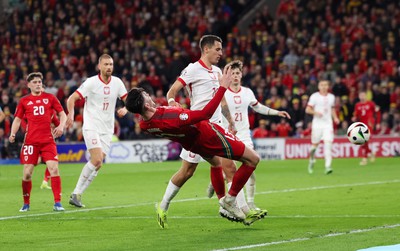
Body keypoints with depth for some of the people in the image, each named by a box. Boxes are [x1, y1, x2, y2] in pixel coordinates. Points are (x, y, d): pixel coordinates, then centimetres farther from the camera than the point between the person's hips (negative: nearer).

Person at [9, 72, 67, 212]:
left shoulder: (50, 98, 9)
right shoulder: (24, 101, 10)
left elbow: (62, 114, 11)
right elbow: (17, 119, 14)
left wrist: (61, 126, -8)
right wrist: (12, 134, -2)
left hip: (48, 140, 0)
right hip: (30, 141, 0)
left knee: (54, 169, -13)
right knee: (27, 173, -3)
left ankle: (57, 203, -9)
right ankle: (26, 204, 14)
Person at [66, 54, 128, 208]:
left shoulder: (117, 83, 6)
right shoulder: (91, 82, -8)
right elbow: (72, 98, -9)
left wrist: (124, 109, -10)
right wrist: (71, 113, -28)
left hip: (107, 130, 5)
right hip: (91, 127, -5)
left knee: (97, 164, -2)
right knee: (97, 161, -19)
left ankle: (77, 195, 6)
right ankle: (76, 193, -7)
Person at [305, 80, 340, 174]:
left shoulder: (331, 97, 12)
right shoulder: (314, 96, -1)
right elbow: (307, 110, -3)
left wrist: (335, 117, 7)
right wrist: (315, 112, -20)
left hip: (328, 124, 2)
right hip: (317, 124, -2)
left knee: (328, 144, -13)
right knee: (315, 144, 4)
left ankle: (328, 166, -19)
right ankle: (312, 160, 34)